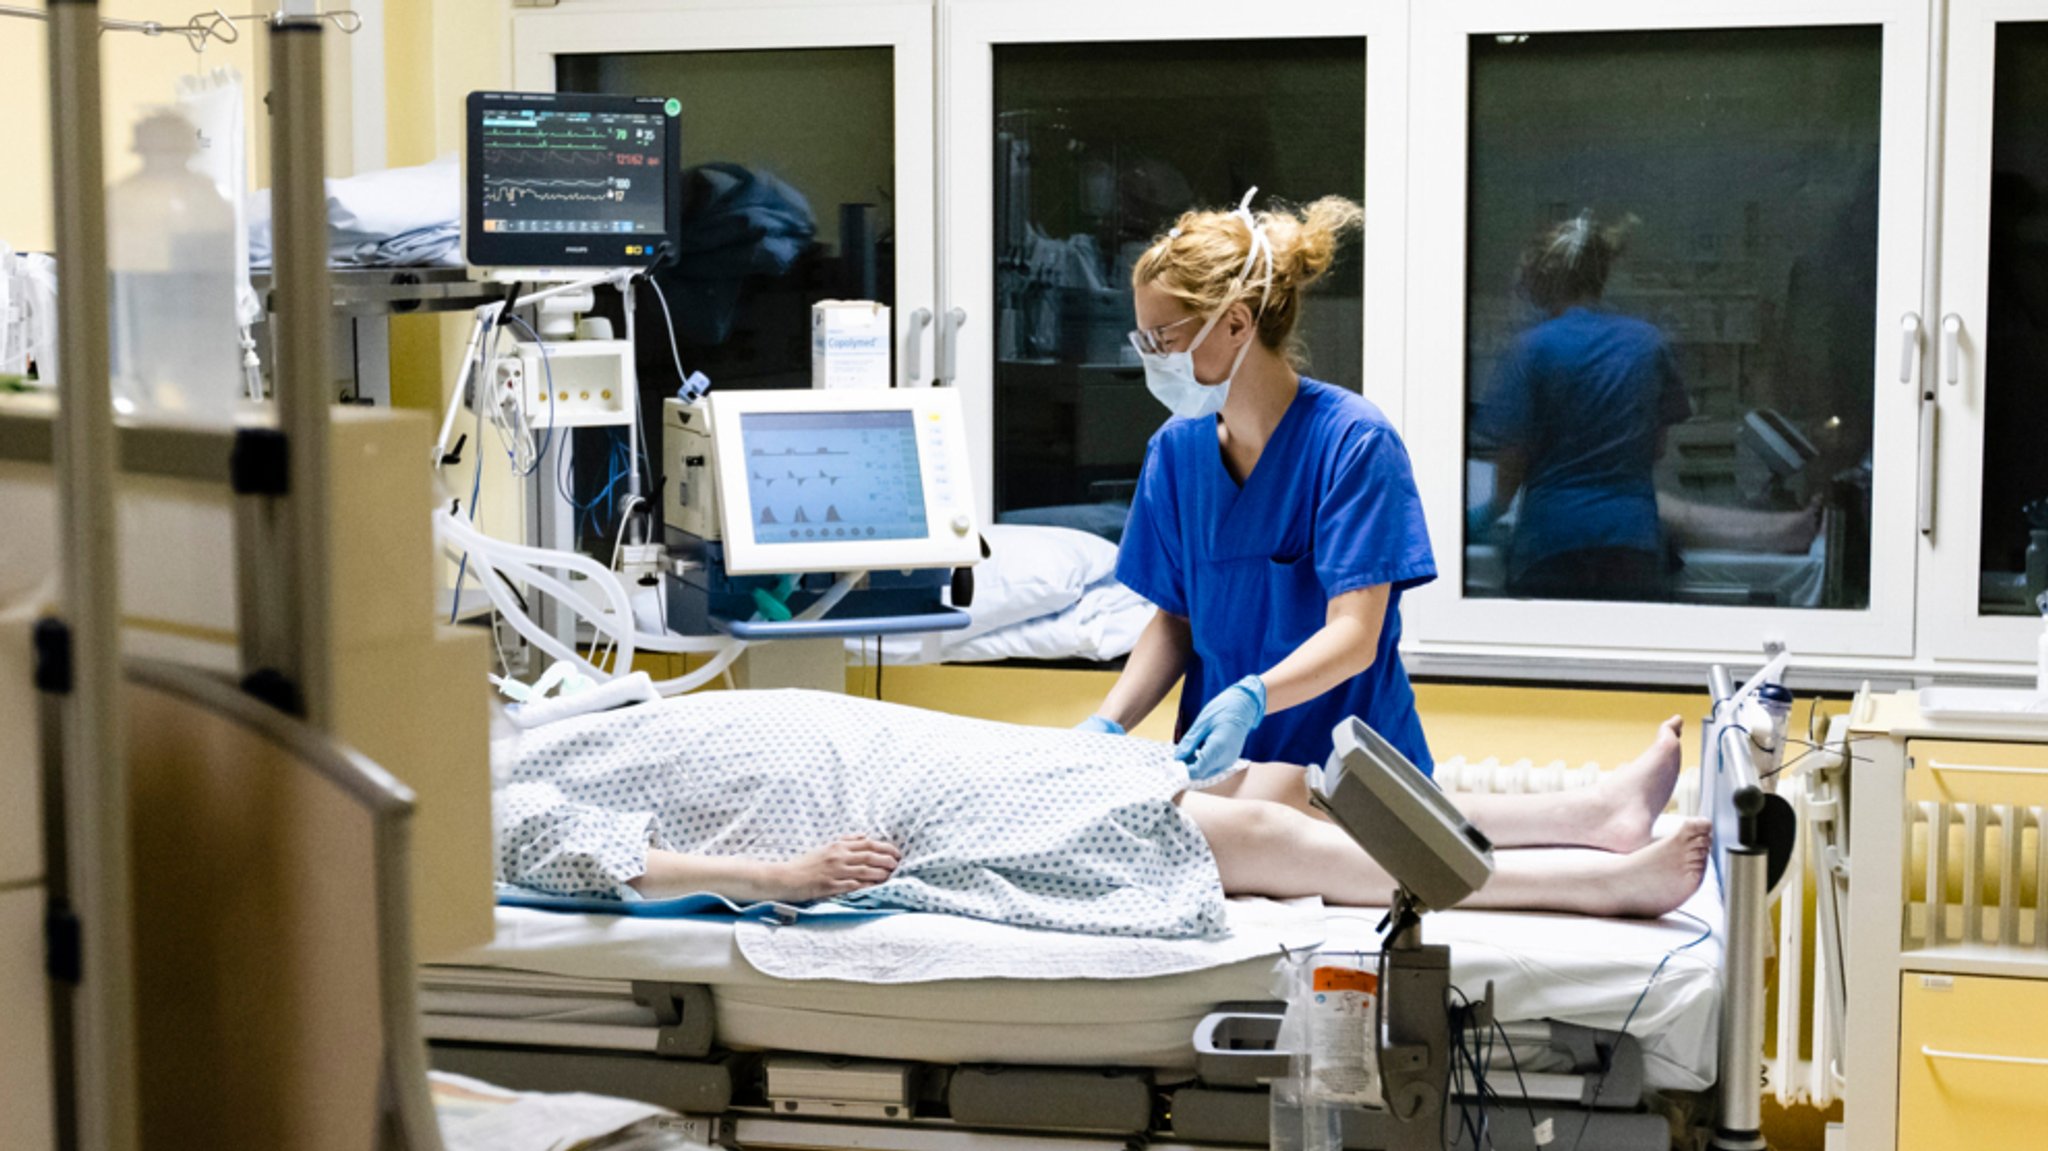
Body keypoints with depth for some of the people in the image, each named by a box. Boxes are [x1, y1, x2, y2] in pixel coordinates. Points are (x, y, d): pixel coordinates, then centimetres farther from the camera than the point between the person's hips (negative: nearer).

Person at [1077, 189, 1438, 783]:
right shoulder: (1174, 450, 8)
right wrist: (1107, 723, -3)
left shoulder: (1353, 441, -10)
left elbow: (1354, 636, -16)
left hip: (1348, 765, -4)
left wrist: (1251, 699, -34)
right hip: (1216, 763, 4)